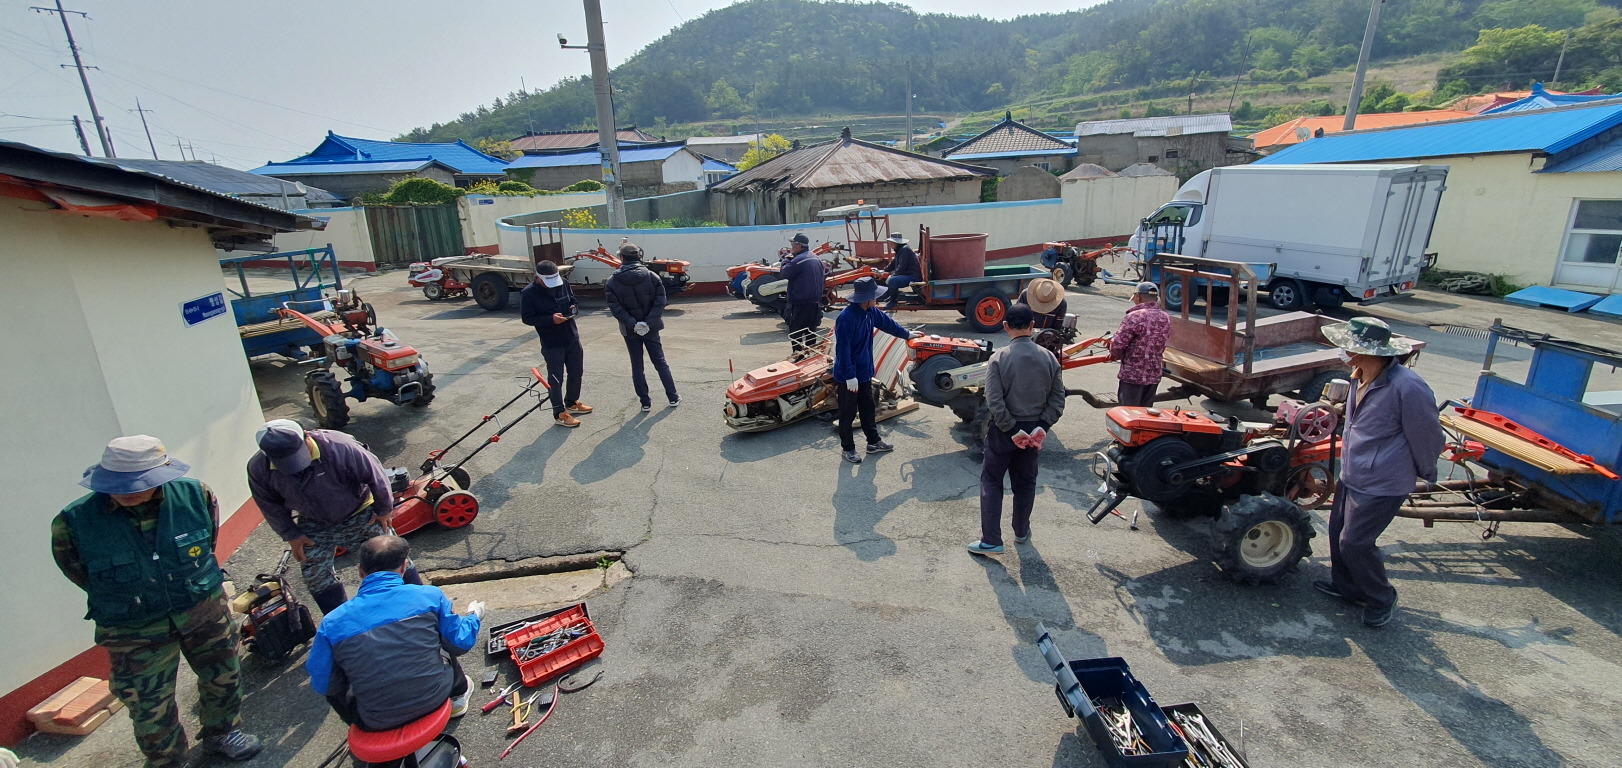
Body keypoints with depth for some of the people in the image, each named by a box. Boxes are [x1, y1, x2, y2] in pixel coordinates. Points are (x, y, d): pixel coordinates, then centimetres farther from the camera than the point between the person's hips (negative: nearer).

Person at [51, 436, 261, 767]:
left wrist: (193, 580, 10)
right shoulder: (73, 522, -20)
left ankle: (221, 731, 47)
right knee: (151, 709, 11)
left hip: (204, 609, 2)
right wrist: (129, 600, 4)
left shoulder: (195, 494, -17)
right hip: (134, 629, -2)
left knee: (223, 676, 20)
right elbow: (79, 573, -1)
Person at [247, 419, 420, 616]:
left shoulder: (340, 447, -36)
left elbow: (374, 474, -22)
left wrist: (384, 509, -10)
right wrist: (291, 535, -1)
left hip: (360, 513, -3)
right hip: (314, 525, 4)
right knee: (315, 577, 7)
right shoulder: (259, 468, -21)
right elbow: (271, 506, -3)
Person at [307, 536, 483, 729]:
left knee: (334, 688, 28)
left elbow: (321, 685, -1)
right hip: (435, 699, 1)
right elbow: (460, 643, -3)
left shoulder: (332, 624, -10)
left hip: (378, 723, 0)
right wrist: (474, 616, 18)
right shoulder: (430, 596, -12)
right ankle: (458, 695, 44)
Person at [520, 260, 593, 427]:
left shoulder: (563, 283, -2)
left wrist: (575, 308, -11)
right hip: (551, 344, -6)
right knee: (556, 379, 2)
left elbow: (574, 300, 13)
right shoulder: (528, 293, -16)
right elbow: (527, 318, -14)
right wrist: (551, 319, -27)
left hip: (573, 339, 6)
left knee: (576, 373, 18)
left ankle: (572, 403, 38)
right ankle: (559, 414, 14)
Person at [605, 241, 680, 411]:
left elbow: (615, 307, -14)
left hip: (630, 330, 0)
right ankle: (673, 397, 16)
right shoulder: (651, 276, -5)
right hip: (651, 328, 1)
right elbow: (660, 302, -13)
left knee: (637, 366, 9)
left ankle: (645, 402, 13)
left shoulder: (613, 281, -6)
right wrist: (648, 322, -17)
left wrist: (632, 324, -17)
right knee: (660, 362, 12)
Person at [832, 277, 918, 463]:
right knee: (848, 413, 6)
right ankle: (848, 448, 20)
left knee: (868, 408, 20)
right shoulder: (846, 318, -27)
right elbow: (843, 350, -26)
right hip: (849, 376, -9)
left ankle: (873, 442, 35)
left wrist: (907, 334, 32)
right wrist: (849, 376, -24)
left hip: (864, 372, 9)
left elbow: (887, 323, 20)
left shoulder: (871, 312, 1)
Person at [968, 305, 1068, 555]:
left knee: (991, 481, 8)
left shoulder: (999, 358, -16)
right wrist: (1042, 427, -7)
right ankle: (1021, 532, 35)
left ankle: (991, 540, 6)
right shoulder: (1049, 358, -5)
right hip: (1033, 430, 4)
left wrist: (1012, 429, -15)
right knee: (1025, 482, 19)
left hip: (1003, 430, -3)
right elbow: (1058, 399, -6)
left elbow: (994, 401, -21)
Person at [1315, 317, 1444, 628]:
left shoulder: (1407, 388, -27)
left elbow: (1427, 437, -13)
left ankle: (1382, 600, 23)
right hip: (1352, 477, 8)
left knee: (1354, 542, -1)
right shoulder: (1361, 377, -1)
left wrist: (1426, 474, 1)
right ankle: (1346, 586, 38)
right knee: (1338, 531, 18)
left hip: (1381, 485, -8)